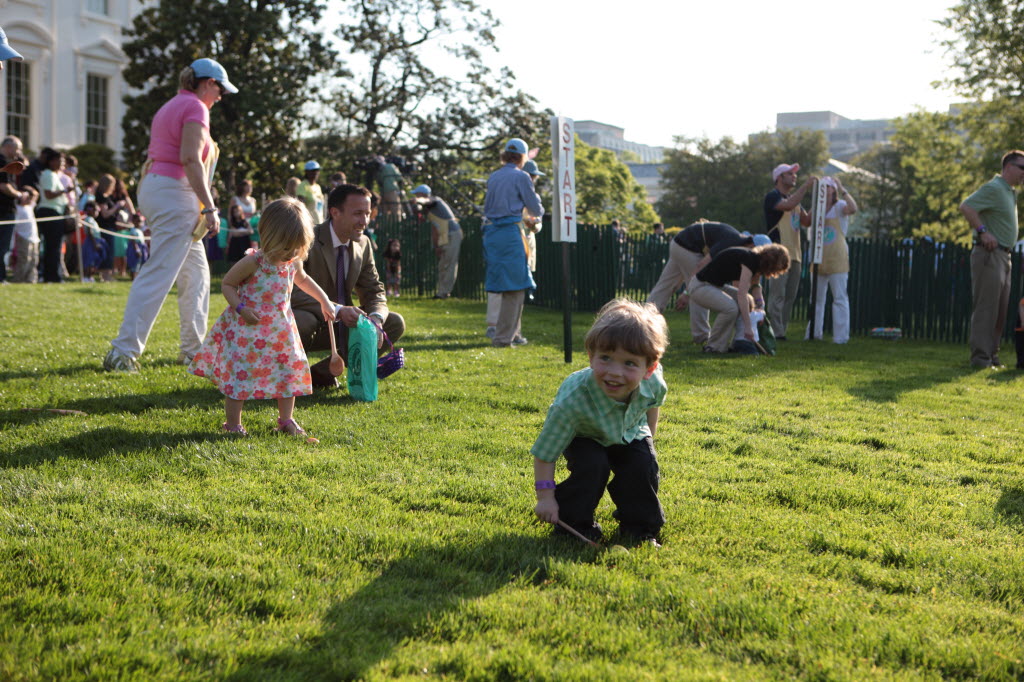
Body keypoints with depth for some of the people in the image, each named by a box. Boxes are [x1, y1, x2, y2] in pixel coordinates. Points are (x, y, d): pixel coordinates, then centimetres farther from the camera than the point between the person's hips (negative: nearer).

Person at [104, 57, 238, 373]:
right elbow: (190, 159, -20)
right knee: (158, 274, -11)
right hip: (175, 193, -10)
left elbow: (149, 162, 20)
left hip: (154, 188, 10)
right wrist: (209, 207, -22)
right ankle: (123, 352, -13)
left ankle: (193, 348, 20)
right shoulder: (195, 107, -7)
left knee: (195, 271, 16)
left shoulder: (169, 107, 21)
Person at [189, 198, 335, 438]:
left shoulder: (293, 263, 1)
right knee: (240, 373, -3)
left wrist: (324, 301, 24)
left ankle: (286, 419, 23)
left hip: (280, 331, 6)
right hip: (247, 331, -6)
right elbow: (227, 284, -10)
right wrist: (241, 308, -23)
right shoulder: (252, 262, -19)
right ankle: (233, 423, 8)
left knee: (290, 369, 8)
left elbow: (303, 279, 24)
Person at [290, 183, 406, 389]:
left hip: (337, 326, 7)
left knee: (395, 324, -6)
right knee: (303, 321, -40)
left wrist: (375, 318, -20)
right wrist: (337, 310, -40)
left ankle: (323, 371, 2)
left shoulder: (363, 244, 1)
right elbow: (292, 293, -29)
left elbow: (374, 292, 4)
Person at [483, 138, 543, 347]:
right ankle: (502, 337, -6)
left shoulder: (493, 177, 14)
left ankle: (512, 331, 27)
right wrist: (538, 212, 23)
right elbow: (536, 209, -1)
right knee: (515, 287, -3)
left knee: (510, 285, 18)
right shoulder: (521, 177, -5)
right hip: (510, 232, -7)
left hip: (491, 231, 7)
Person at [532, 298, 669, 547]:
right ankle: (575, 524, -4)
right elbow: (544, 453, -31)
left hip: (630, 435, 3)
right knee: (592, 467, -28)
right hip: (585, 439, -3)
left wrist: (648, 438, 11)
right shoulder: (572, 400, -42)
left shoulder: (653, 385, -31)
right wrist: (545, 497, -33)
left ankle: (640, 527, 3)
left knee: (643, 467, -20)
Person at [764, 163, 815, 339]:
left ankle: (782, 331, 11)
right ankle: (776, 333, -11)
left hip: (794, 254, 8)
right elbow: (788, 206, -24)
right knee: (777, 295, -11)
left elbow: (807, 221, 17)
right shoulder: (772, 197, -4)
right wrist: (805, 186, -19)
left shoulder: (795, 198, 23)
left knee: (790, 296, 7)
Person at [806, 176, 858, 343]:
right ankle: (814, 333, 19)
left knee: (840, 297, -5)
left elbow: (853, 209, -24)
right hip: (819, 259, 6)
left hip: (837, 260, -6)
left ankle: (841, 336, -4)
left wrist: (842, 190, -21)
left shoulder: (839, 207, -2)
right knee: (816, 298, 11)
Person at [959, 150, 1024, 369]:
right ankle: (980, 357, -9)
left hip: (1003, 256, 10)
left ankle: (991, 355, 16)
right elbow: (966, 207, -22)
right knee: (986, 308, -10)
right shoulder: (994, 188, -11)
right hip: (989, 254, -10)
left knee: (1000, 310, 11)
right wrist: (983, 232, -23)